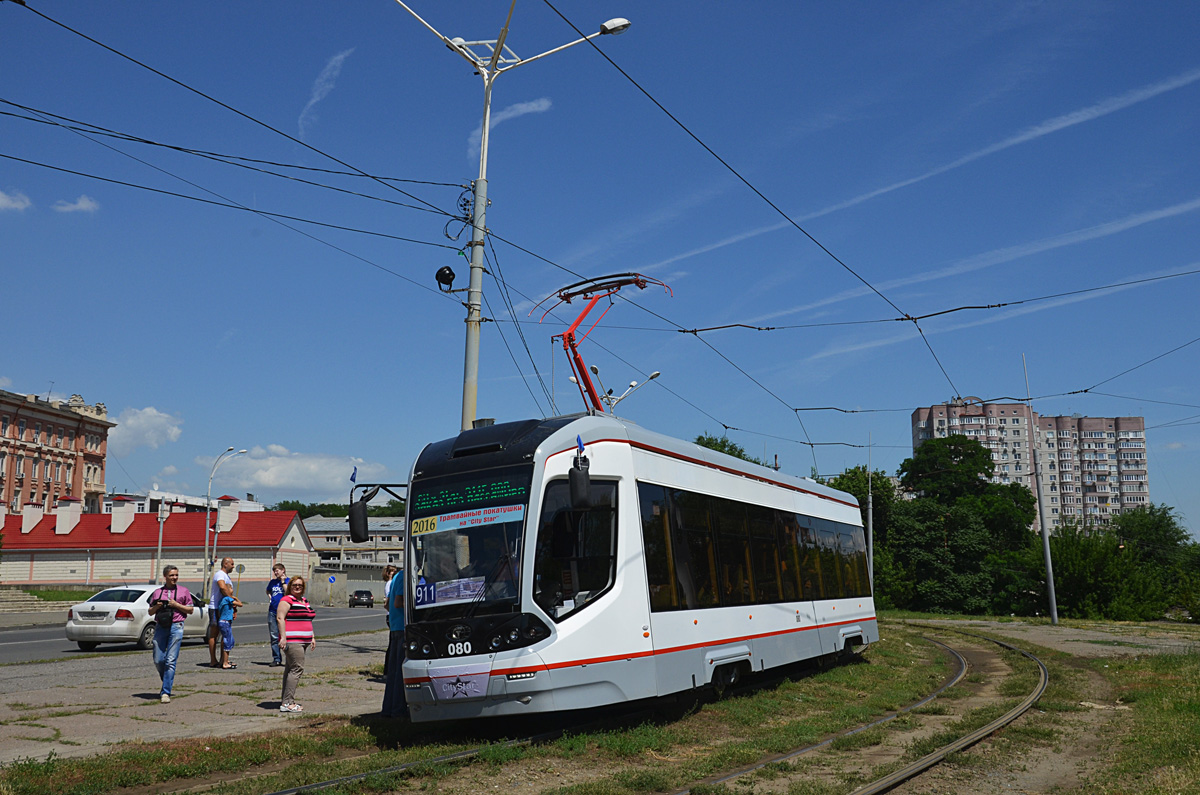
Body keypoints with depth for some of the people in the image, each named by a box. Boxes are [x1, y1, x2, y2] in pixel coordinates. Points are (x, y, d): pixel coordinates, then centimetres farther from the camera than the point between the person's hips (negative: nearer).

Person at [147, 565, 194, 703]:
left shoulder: (183, 591, 8)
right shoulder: (157, 592, 13)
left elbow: (190, 610, 8)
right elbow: (150, 612, 18)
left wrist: (176, 605, -6)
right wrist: (156, 606, -4)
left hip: (176, 627, -3)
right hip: (160, 627, 3)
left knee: (170, 660, -8)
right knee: (158, 660, 2)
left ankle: (165, 692, -4)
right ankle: (168, 682, 29)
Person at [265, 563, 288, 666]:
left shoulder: (288, 581, 0)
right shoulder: (273, 582, 14)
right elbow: (268, 591, 33)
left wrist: (283, 582, -11)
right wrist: (270, 597, 14)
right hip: (272, 611, 5)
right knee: (274, 637, 4)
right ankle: (276, 659, 10)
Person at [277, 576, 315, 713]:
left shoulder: (305, 601, 19)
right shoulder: (287, 600, -7)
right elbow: (280, 618, -14)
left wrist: (312, 637, 21)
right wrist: (283, 637, -22)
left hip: (303, 640, 9)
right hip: (292, 641, -9)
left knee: (290, 669, 12)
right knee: (297, 669, -13)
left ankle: (285, 700, 16)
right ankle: (287, 703, -12)